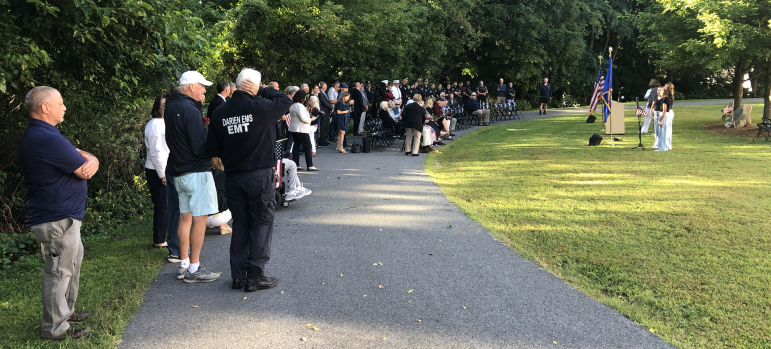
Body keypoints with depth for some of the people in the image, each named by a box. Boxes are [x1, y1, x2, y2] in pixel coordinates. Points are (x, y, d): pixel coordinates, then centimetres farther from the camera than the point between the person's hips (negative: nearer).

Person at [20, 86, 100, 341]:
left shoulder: (37, 135, 12)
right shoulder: (48, 140, -25)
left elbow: (84, 158, 9)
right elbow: (84, 171, -20)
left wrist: (90, 161, -13)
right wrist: (87, 162, 2)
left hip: (62, 216, 11)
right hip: (57, 220, -11)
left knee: (73, 262, 23)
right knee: (59, 272, 1)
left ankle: (66, 312, 37)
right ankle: (55, 328, 14)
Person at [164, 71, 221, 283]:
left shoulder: (171, 107, 11)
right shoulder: (190, 110, -18)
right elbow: (200, 147, -22)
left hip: (179, 172, 9)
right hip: (196, 172, -9)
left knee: (185, 216, 14)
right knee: (199, 218, -3)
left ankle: (184, 265, 21)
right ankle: (194, 269, 2)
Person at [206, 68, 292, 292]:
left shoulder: (219, 113, 1)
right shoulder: (260, 108, -13)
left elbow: (213, 149, 5)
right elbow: (286, 101, 2)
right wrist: (262, 90, -1)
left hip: (233, 178, 5)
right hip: (259, 176, -5)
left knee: (239, 224, 14)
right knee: (261, 224, 5)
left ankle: (238, 275, 18)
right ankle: (256, 275, 5)